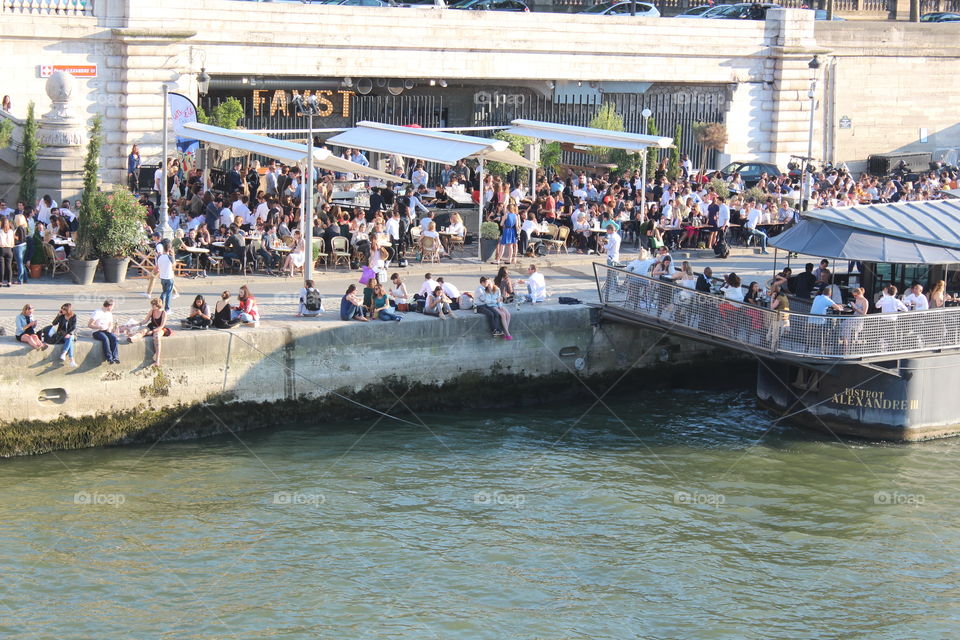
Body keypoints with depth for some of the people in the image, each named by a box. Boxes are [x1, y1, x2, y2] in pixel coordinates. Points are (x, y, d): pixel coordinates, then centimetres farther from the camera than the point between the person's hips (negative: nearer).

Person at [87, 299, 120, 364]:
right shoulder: (97, 313, -11)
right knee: (105, 338, -36)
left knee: (114, 337, -27)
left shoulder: (109, 313, 12)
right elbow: (89, 324, -13)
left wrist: (110, 328, -4)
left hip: (106, 331, 6)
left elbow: (111, 324, 21)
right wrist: (99, 327, -25)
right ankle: (109, 358, -36)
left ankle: (115, 357, -30)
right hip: (97, 332, -6)